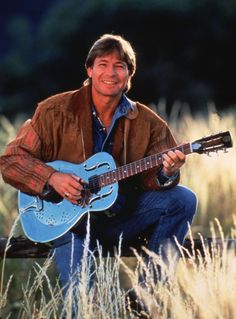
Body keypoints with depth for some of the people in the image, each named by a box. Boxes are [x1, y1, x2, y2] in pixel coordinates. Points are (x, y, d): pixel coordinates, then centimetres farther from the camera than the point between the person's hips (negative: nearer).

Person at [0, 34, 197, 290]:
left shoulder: (146, 122, 1)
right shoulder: (56, 111, -5)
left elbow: (148, 178, -2)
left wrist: (165, 173, -26)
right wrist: (52, 178, -22)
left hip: (122, 217, 4)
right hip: (69, 218, -4)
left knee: (183, 199, -17)